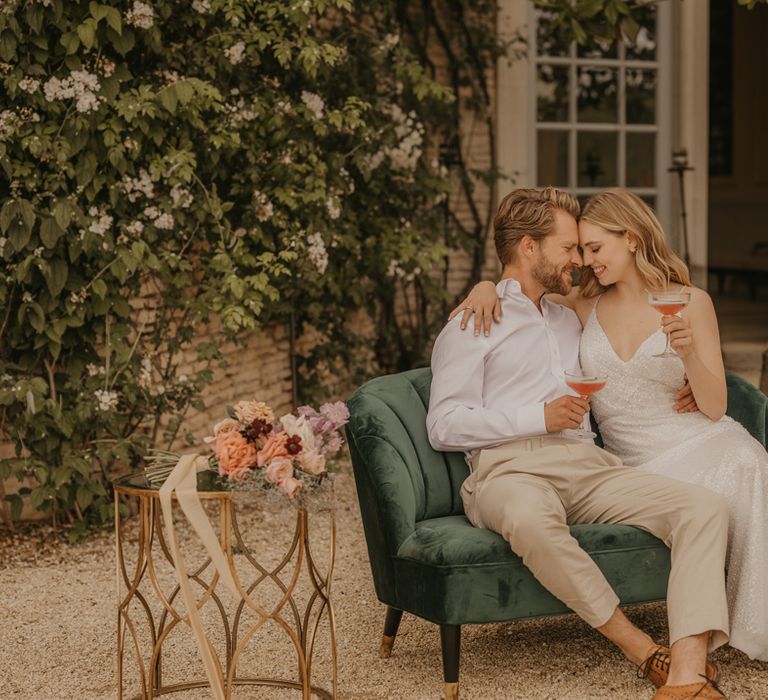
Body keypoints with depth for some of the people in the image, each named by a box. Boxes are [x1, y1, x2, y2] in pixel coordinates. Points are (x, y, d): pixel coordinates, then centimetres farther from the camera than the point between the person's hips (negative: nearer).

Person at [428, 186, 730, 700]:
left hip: (589, 465, 6)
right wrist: (540, 417, -9)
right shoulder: (470, 327, 10)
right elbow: (445, 426, -1)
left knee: (705, 505, -21)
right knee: (531, 519, -43)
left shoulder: (570, 321, 31)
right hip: (511, 469, -6)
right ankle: (647, 653, -31)